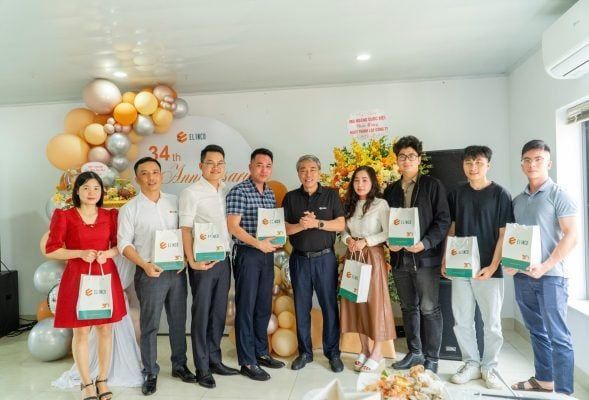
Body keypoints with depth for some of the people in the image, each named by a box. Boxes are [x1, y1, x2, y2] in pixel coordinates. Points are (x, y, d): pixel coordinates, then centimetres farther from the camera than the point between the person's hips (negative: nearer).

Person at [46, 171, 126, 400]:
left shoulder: (109, 215, 5)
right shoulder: (64, 216, -4)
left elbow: (119, 245, 10)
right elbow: (51, 250, -4)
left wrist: (106, 254, -11)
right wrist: (81, 253, -17)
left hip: (106, 277, 3)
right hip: (77, 278, -2)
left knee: (105, 329, 8)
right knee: (81, 332, 4)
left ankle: (103, 381, 23)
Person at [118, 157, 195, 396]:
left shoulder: (174, 202, 7)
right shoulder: (130, 209, -3)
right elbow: (124, 244, -6)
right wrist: (145, 265, -17)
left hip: (177, 271, 4)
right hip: (150, 273, -3)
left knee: (178, 321, 13)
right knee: (149, 325, 5)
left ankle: (179, 365, 29)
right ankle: (150, 374, 19)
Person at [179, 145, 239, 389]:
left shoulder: (227, 192, 10)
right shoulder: (191, 193, -7)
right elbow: (185, 229, -11)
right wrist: (192, 261, -19)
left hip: (223, 259, 6)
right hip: (203, 262, -5)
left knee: (219, 313, 13)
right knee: (201, 314, 4)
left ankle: (214, 360, 27)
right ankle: (202, 369, 15)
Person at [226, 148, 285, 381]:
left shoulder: (270, 194, 12)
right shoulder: (238, 192, -10)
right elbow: (232, 226, -17)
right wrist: (259, 244, -23)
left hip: (267, 254, 7)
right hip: (247, 254, -7)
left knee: (264, 306, 14)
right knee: (246, 307, 1)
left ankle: (261, 353, 28)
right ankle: (247, 362, 11)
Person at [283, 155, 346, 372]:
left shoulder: (331, 195, 3)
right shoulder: (291, 197, 6)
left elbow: (341, 224, -4)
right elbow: (283, 228, 0)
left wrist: (317, 223, -17)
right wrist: (301, 225, -18)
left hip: (325, 258, -1)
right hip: (299, 259, 2)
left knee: (330, 306, 4)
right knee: (301, 307, 9)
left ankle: (333, 352, 18)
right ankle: (304, 352, 22)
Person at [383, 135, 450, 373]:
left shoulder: (432, 186, 0)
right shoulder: (391, 190, 13)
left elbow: (443, 220, -6)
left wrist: (425, 243, -17)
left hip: (425, 257, -4)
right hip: (399, 258, 5)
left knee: (429, 309, 1)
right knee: (408, 308, 13)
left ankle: (431, 358, 14)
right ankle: (414, 353, 26)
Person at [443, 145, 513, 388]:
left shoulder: (500, 194, -3)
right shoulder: (456, 194, 8)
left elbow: (503, 234, -5)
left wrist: (492, 266, -13)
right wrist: (446, 259, 3)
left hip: (488, 269, -3)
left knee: (491, 323, 8)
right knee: (461, 321, 8)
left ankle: (489, 367, 24)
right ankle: (471, 363, 24)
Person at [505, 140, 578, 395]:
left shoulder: (558, 195, -4)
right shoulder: (517, 200, 13)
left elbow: (571, 236, -11)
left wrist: (545, 266, -18)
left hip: (550, 276, -6)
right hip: (522, 275, 6)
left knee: (558, 336, -1)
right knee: (536, 331, 16)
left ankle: (564, 391, 7)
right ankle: (544, 379, 29)